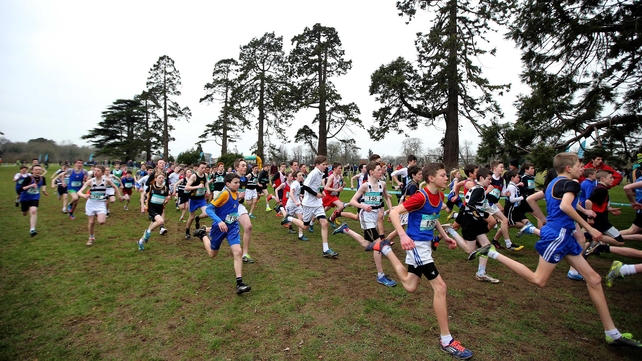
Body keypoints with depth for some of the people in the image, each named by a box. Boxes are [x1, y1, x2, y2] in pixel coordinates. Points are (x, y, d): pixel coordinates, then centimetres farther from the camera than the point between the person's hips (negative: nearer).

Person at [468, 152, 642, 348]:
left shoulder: (554, 183, 16)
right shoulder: (571, 183, -10)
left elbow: (530, 199, 20)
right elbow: (565, 206, -27)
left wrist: (545, 220, 24)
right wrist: (588, 227, -19)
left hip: (564, 235, 10)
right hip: (558, 234, -10)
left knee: (594, 279, 11)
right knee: (538, 280, -4)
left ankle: (612, 334, 18)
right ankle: (492, 253, -6)